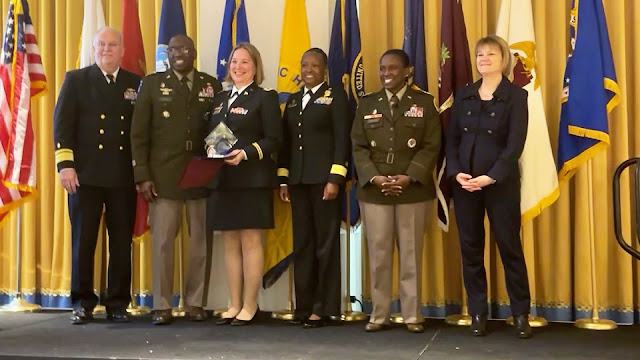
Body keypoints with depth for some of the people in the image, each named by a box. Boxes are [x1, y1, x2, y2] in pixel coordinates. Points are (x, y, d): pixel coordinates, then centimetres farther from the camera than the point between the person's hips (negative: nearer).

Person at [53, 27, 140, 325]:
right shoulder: (76, 80, 7)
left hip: (124, 176, 1)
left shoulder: (136, 84, 11)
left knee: (122, 242, 4)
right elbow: (62, 123, 0)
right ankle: (82, 303, 12)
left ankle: (118, 303, 13)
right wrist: (65, 164, -9)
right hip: (85, 174, -1)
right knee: (82, 241, 3)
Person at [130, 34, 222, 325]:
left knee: (201, 242, 5)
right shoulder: (152, 83, 7)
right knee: (162, 241, -1)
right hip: (164, 176, -1)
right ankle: (162, 306, 8)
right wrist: (142, 176, -4)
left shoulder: (211, 85, 10)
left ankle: (196, 302, 15)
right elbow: (139, 133, 3)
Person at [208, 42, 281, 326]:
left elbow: (274, 139, -8)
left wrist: (246, 153, -20)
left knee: (250, 242, -2)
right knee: (230, 243, 8)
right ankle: (234, 305, 15)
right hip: (222, 180, 6)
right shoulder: (220, 100, 18)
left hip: (252, 180, -6)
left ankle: (250, 306, 6)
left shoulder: (265, 98, 0)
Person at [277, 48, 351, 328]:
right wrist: (283, 180, 9)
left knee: (326, 243, -1)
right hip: (298, 180, 6)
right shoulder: (293, 100, 17)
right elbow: (286, 141, 15)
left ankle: (324, 308, 5)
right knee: (302, 244, 7)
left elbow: (342, 139, -7)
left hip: (324, 179, -5)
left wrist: (335, 179, -15)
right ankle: (304, 305, 14)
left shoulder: (335, 96, 0)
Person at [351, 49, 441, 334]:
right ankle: (379, 315, 13)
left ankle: (412, 316, 13)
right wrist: (374, 177, -11)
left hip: (413, 190, -2)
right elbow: (359, 147, 5)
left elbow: (431, 146, -2)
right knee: (378, 254, 4)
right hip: (373, 190, 2)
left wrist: (409, 177, -14)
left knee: (411, 254, 4)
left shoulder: (424, 102, 5)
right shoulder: (367, 104, 11)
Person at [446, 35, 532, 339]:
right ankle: (477, 313, 15)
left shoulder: (516, 96, -2)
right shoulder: (464, 95, 10)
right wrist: (456, 173, -10)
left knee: (510, 246, 1)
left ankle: (521, 313, 11)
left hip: (501, 183, -3)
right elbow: (452, 138, 6)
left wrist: (491, 177, -19)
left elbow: (515, 144, -10)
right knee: (470, 248, 6)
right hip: (464, 182, 4)